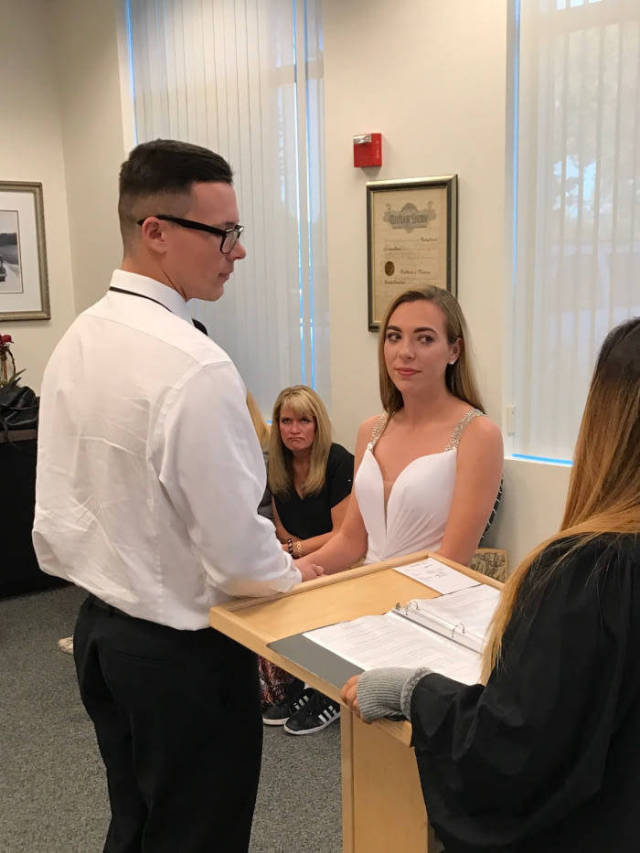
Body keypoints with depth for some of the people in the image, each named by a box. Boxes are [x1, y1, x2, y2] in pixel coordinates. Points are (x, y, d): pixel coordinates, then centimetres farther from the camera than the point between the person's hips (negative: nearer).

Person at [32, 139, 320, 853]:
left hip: (99, 630, 8)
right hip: (181, 651, -8)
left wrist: (108, 574, 16)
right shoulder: (196, 368, -26)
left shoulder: (77, 340, 0)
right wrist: (291, 574, -3)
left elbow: (55, 511, 6)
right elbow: (237, 552, -23)